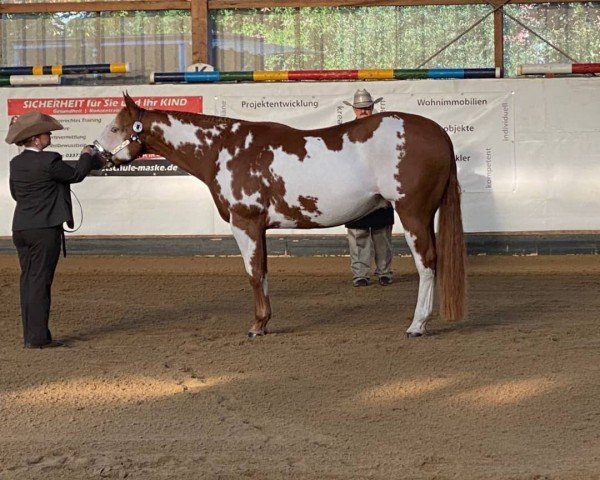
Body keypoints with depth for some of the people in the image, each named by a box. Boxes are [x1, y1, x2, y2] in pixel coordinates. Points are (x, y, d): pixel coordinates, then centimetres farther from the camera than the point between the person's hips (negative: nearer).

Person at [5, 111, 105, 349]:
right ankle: (38, 336, -3)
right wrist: (86, 156, 15)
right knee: (40, 280, -4)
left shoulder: (16, 163, 8)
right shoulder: (49, 161, -15)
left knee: (28, 280, 11)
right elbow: (76, 174, -3)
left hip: (20, 228, 7)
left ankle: (30, 335, 15)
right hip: (45, 229, -7)